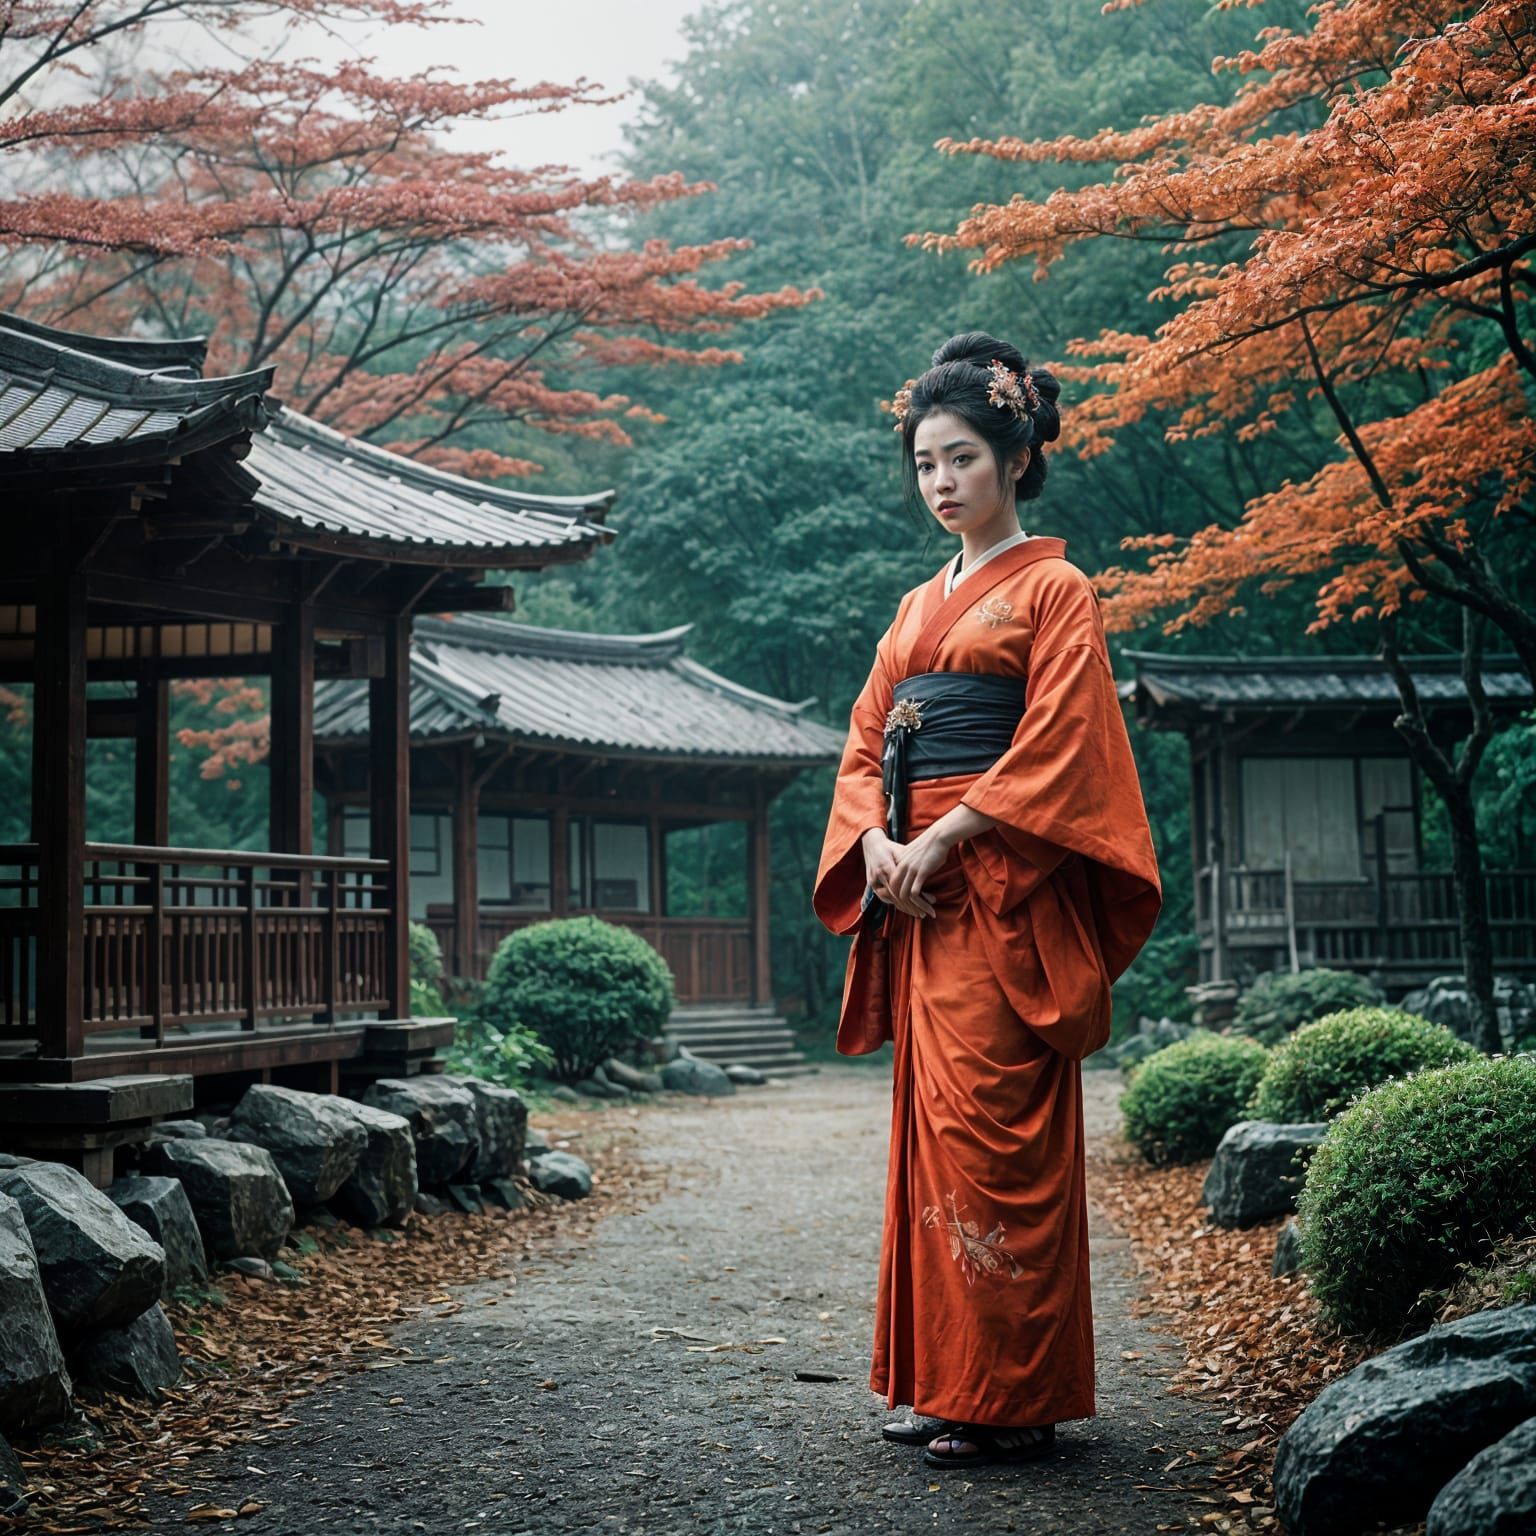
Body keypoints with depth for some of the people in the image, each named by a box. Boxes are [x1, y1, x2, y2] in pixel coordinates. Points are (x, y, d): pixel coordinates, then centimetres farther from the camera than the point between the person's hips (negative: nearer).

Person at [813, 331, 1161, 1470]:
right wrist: (876, 842, -4)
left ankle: (1011, 1398, -4)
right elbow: (866, 743, 15)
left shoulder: (1054, 591, 0)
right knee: (934, 1123, 7)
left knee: (991, 1122, -10)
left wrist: (943, 840, -17)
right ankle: (944, 1380, 14)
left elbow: (1057, 745, -11)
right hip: (918, 895, 7)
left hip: (1002, 891, -7)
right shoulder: (919, 607, 20)